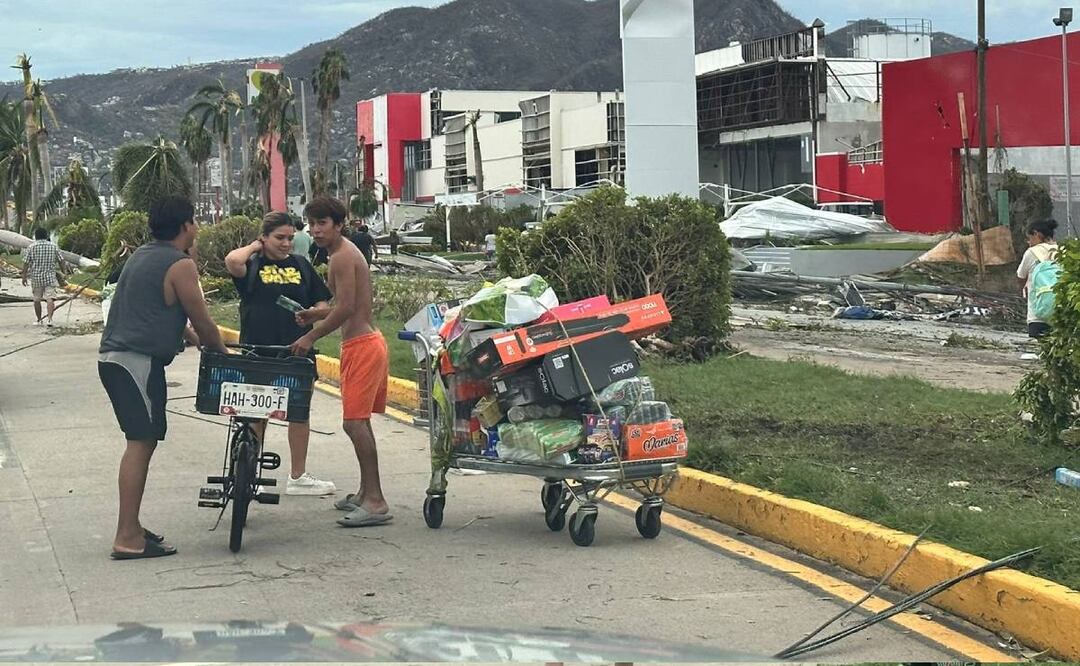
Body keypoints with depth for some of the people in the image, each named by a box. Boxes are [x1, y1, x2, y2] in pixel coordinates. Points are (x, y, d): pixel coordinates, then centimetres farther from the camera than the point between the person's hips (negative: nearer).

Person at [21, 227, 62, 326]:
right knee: (50, 298, -7)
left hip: (36, 277, 0)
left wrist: (24, 276, 3)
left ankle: (38, 320, 21)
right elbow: (60, 261, 7)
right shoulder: (53, 246, 1)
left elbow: (26, 263, -4)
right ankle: (49, 319, -22)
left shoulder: (31, 247, -3)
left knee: (37, 299, 13)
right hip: (50, 277, 0)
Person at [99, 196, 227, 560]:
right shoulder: (180, 265, -9)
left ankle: (130, 527, 20)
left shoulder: (141, 255, 19)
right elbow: (202, 323, -6)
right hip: (139, 361, -10)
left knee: (141, 442, 16)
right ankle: (127, 538, -12)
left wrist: (210, 344, 29)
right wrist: (223, 353, 12)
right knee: (141, 444, -9)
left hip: (113, 356, 10)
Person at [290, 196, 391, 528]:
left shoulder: (342, 257, -15)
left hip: (361, 346, -11)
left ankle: (375, 502, -13)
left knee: (354, 422, -12)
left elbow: (345, 308, -21)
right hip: (366, 342, 11)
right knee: (359, 421, 18)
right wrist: (317, 314, 14)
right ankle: (366, 493, 28)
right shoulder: (346, 252, 16)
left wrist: (311, 337, -13)